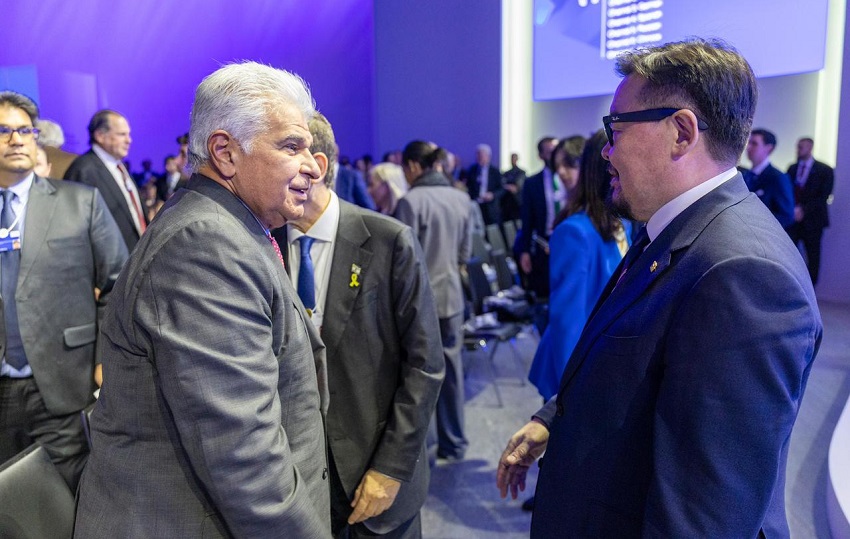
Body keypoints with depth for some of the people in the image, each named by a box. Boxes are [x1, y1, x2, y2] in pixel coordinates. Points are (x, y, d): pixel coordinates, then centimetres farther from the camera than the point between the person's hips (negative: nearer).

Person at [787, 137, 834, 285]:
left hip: (812, 219, -2)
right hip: (793, 217, 2)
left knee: (813, 254, 5)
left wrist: (804, 210, -16)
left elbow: (824, 196, -7)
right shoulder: (792, 168, 11)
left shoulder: (825, 170, -1)